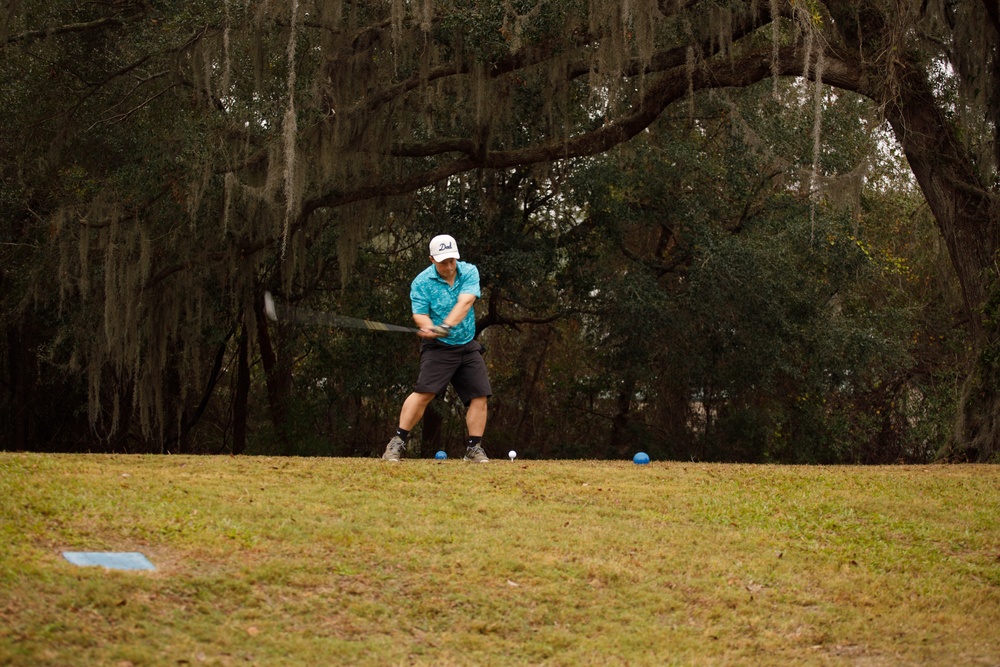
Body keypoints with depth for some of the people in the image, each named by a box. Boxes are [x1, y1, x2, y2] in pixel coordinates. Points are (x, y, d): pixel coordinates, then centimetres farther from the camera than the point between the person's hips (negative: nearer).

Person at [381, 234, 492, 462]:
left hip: (468, 346, 4)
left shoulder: (469, 272, -3)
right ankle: (398, 442, -13)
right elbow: (420, 315, -13)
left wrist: (446, 325, -35)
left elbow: (465, 302, -19)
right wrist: (430, 329, -36)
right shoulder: (421, 282, -8)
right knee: (424, 392, -19)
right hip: (438, 348, -4)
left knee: (479, 395, -2)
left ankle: (474, 448, 9)